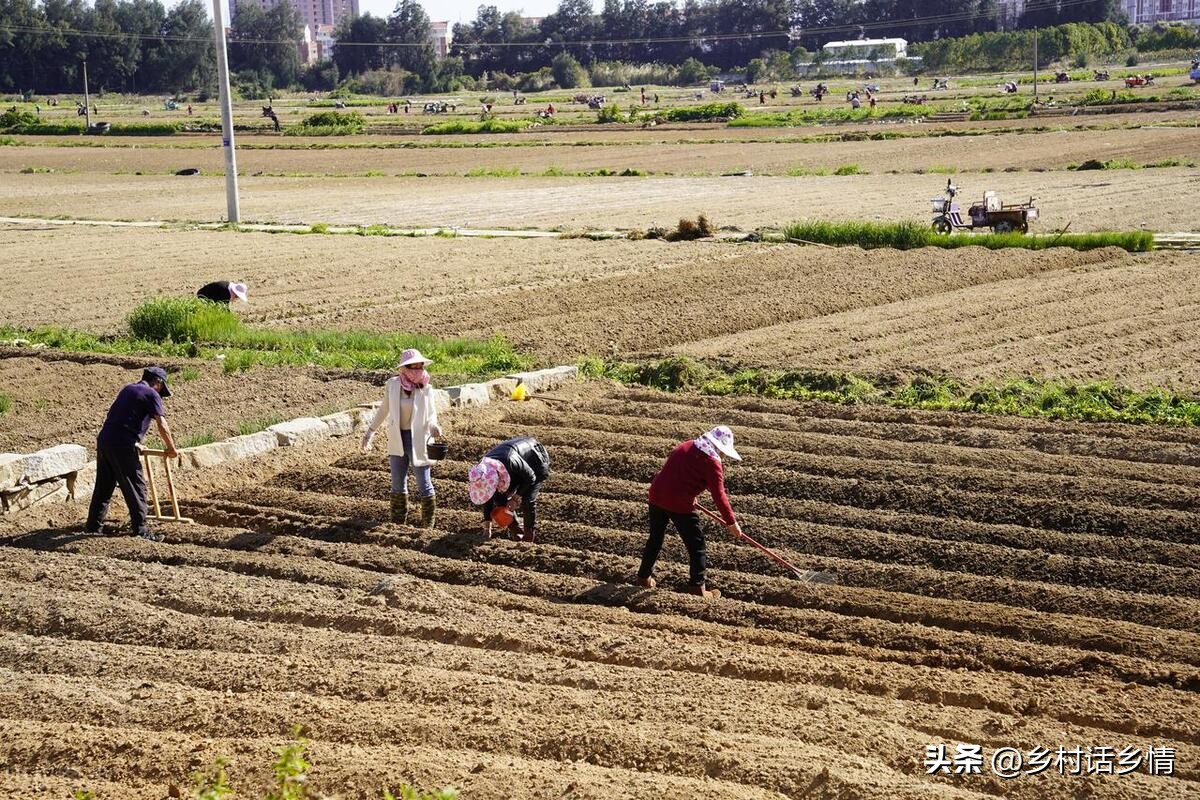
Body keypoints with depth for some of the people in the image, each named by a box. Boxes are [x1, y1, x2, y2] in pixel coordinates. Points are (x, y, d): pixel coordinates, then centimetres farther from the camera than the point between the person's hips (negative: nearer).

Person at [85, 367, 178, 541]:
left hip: (103, 440, 8)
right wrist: (171, 448, 4)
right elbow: (162, 426, -10)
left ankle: (93, 525, 21)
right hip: (123, 445, -8)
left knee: (103, 486, 16)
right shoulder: (151, 394, -1)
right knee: (136, 486, 0)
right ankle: (140, 530, 1)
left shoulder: (127, 389, 22)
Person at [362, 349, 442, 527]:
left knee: (424, 485, 1)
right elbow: (383, 410, 10)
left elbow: (431, 414, 0)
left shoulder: (426, 389, -9)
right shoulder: (392, 385, -5)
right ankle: (398, 525, 29)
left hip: (418, 440, -3)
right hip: (397, 440, 3)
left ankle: (428, 527, 13)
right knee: (398, 485, 14)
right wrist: (370, 432, 15)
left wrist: (433, 426, -23)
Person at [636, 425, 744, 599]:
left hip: (657, 494, 7)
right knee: (696, 544, 7)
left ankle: (644, 577, 34)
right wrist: (731, 522, -4)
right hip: (679, 505, -7)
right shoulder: (713, 463, -8)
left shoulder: (687, 446, 12)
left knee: (655, 538, 23)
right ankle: (697, 587, 9)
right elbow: (719, 495, -11)